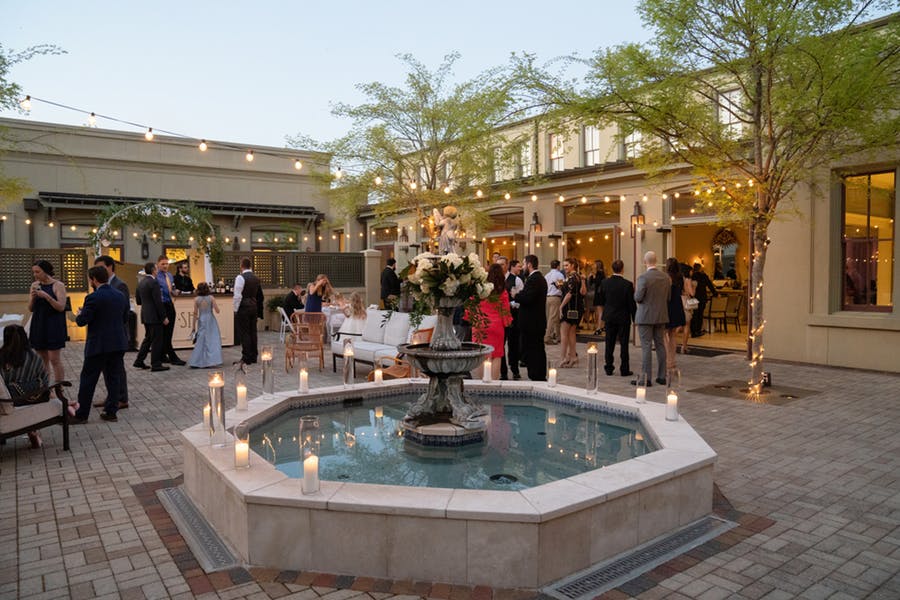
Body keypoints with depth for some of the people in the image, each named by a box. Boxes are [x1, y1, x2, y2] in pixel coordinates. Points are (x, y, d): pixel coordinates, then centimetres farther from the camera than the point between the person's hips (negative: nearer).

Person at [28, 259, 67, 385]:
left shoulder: (58, 285, -6)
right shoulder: (35, 285, 9)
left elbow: (61, 307, -13)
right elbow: (30, 308, 11)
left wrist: (46, 296, -22)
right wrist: (33, 297, -8)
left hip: (53, 326, -5)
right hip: (38, 327, 5)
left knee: (54, 359, -7)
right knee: (42, 359, 7)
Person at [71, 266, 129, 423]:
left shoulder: (93, 298, -14)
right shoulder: (120, 295, 6)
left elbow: (81, 321, -13)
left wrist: (80, 314, 8)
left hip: (98, 345, -6)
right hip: (118, 344, 6)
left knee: (88, 380, 5)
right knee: (113, 378, 11)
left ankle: (82, 414, 12)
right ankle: (111, 412, 15)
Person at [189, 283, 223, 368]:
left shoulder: (196, 299, -3)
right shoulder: (211, 298, -6)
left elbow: (195, 313, -1)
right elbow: (217, 311, -7)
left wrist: (194, 326, 6)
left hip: (201, 321, 2)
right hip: (211, 321, -2)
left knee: (201, 341, 9)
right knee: (213, 340, 2)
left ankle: (196, 362, 10)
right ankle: (212, 360, -4)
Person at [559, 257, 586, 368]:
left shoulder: (572, 277, -15)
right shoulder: (578, 277, 16)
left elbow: (570, 293, -20)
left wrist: (561, 306, -13)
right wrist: (562, 286, 10)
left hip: (570, 308, -10)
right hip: (578, 308, 10)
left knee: (564, 332, -5)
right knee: (571, 332, 12)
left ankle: (564, 356, -5)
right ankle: (573, 356, 14)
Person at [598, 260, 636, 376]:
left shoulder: (605, 282, -5)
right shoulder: (628, 284, -14)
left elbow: (601, 301, 6)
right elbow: (632, 303, -10)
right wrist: (635, 318, 1)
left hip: (609, 317, 3)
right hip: (623, 318, -3)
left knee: (609, 343, 10)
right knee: (624, 344, 4)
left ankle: (609, 368, 14)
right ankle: (624, 370, 8)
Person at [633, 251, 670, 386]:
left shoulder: (643, 278, -16)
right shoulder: (666, 277, 3)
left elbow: (638, 298, -15)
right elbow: (668, 298, 9)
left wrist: (636, 292, 5)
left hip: (646, 317, -6)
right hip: (661, 316, 6)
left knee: (646, 347, -2)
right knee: (660, 345, 12)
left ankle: (646, 378, 0)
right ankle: (662, 376, 18)